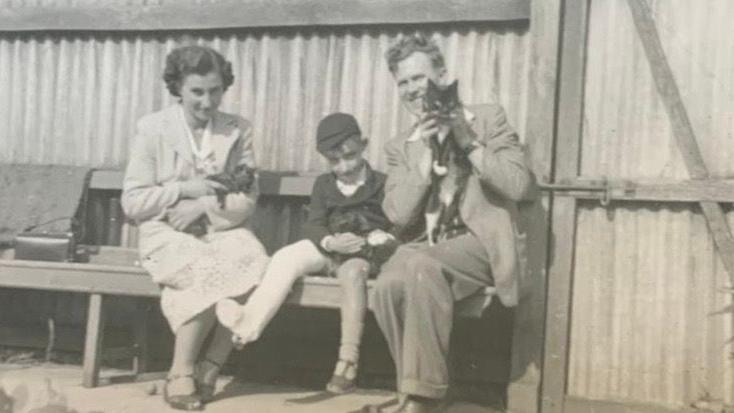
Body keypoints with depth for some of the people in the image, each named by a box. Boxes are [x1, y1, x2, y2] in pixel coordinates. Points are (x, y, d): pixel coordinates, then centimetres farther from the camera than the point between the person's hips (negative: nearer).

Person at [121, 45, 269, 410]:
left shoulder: (237, 130, 7)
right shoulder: (152, 128, 1)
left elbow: (246, 200, 2)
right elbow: (133, 202, -2)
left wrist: (203, 205, -15)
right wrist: (184, 189, -13)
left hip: (221, 229, 3)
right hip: (167, 233, -2)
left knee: (255, 265, -31)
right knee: (212, 273, -34)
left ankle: (210, 368, -16)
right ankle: (181, 373, -15)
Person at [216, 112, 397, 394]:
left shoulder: (381, 184, 5)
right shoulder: (323, 184, 15)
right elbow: (313, 225, 5)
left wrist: (376, 240, -21)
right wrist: (330, 242, -17)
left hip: (364, 253, -4)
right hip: (329, 249, 4)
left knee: (351, 271, -37)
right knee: (287, 257, -23)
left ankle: (348, 359, -34)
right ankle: (250, 322, -35)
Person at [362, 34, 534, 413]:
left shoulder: (487, 118, 7)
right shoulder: (400, 146, 15)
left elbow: (520, 185, -7)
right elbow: (399, 215, 0)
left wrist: (468, 142, -12)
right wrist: (427, 152, -7)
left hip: (480, 241, -3)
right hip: (425, 245, 3)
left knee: (422, 265, -35)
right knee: (388, 285, -30)